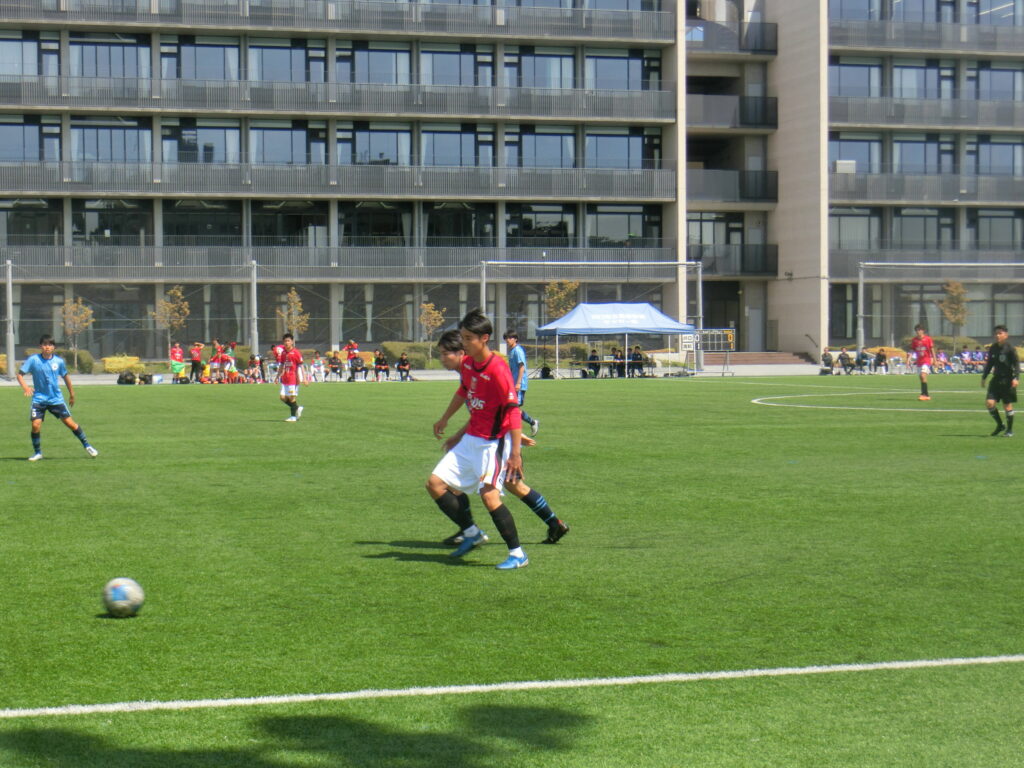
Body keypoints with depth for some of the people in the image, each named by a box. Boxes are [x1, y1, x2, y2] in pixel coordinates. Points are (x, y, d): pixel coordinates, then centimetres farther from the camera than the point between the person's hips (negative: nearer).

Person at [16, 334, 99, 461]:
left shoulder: (59, 361, -3)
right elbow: (20, 374, -6)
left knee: (70, 422, -2)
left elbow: (65, 376, 12)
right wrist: (25, 386, -25)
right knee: (36, 425, -13)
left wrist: (72, 394, 20)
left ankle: (87, 445, 14)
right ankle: (37, 452, 7)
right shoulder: (33, 360, -9)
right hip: (39, 399, -1)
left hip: (56, 399, 1)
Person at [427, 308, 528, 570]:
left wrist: (515, 453, -30)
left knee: (488, 493, -24)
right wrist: (444, 419, 36)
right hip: (471, 439, 9)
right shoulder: (467, 363, 3)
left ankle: (518, 554, -14)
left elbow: (513, 411, -25)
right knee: (435, 483, 5)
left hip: (494, 442, -9)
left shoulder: (497, 370, -22)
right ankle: (472, 533, 19)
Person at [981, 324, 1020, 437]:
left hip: (1007, 380, -5)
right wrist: (984, 377, 17)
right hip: (996, 379, 5)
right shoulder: (993, 348, 7)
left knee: (1007, 405, 1)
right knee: (989, 402, -7)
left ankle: (1010, 430, 16)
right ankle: (999, 425, 13)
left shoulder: (1010, 348, -9)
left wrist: (1016, 378, -20)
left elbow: (1017, 363, -9)